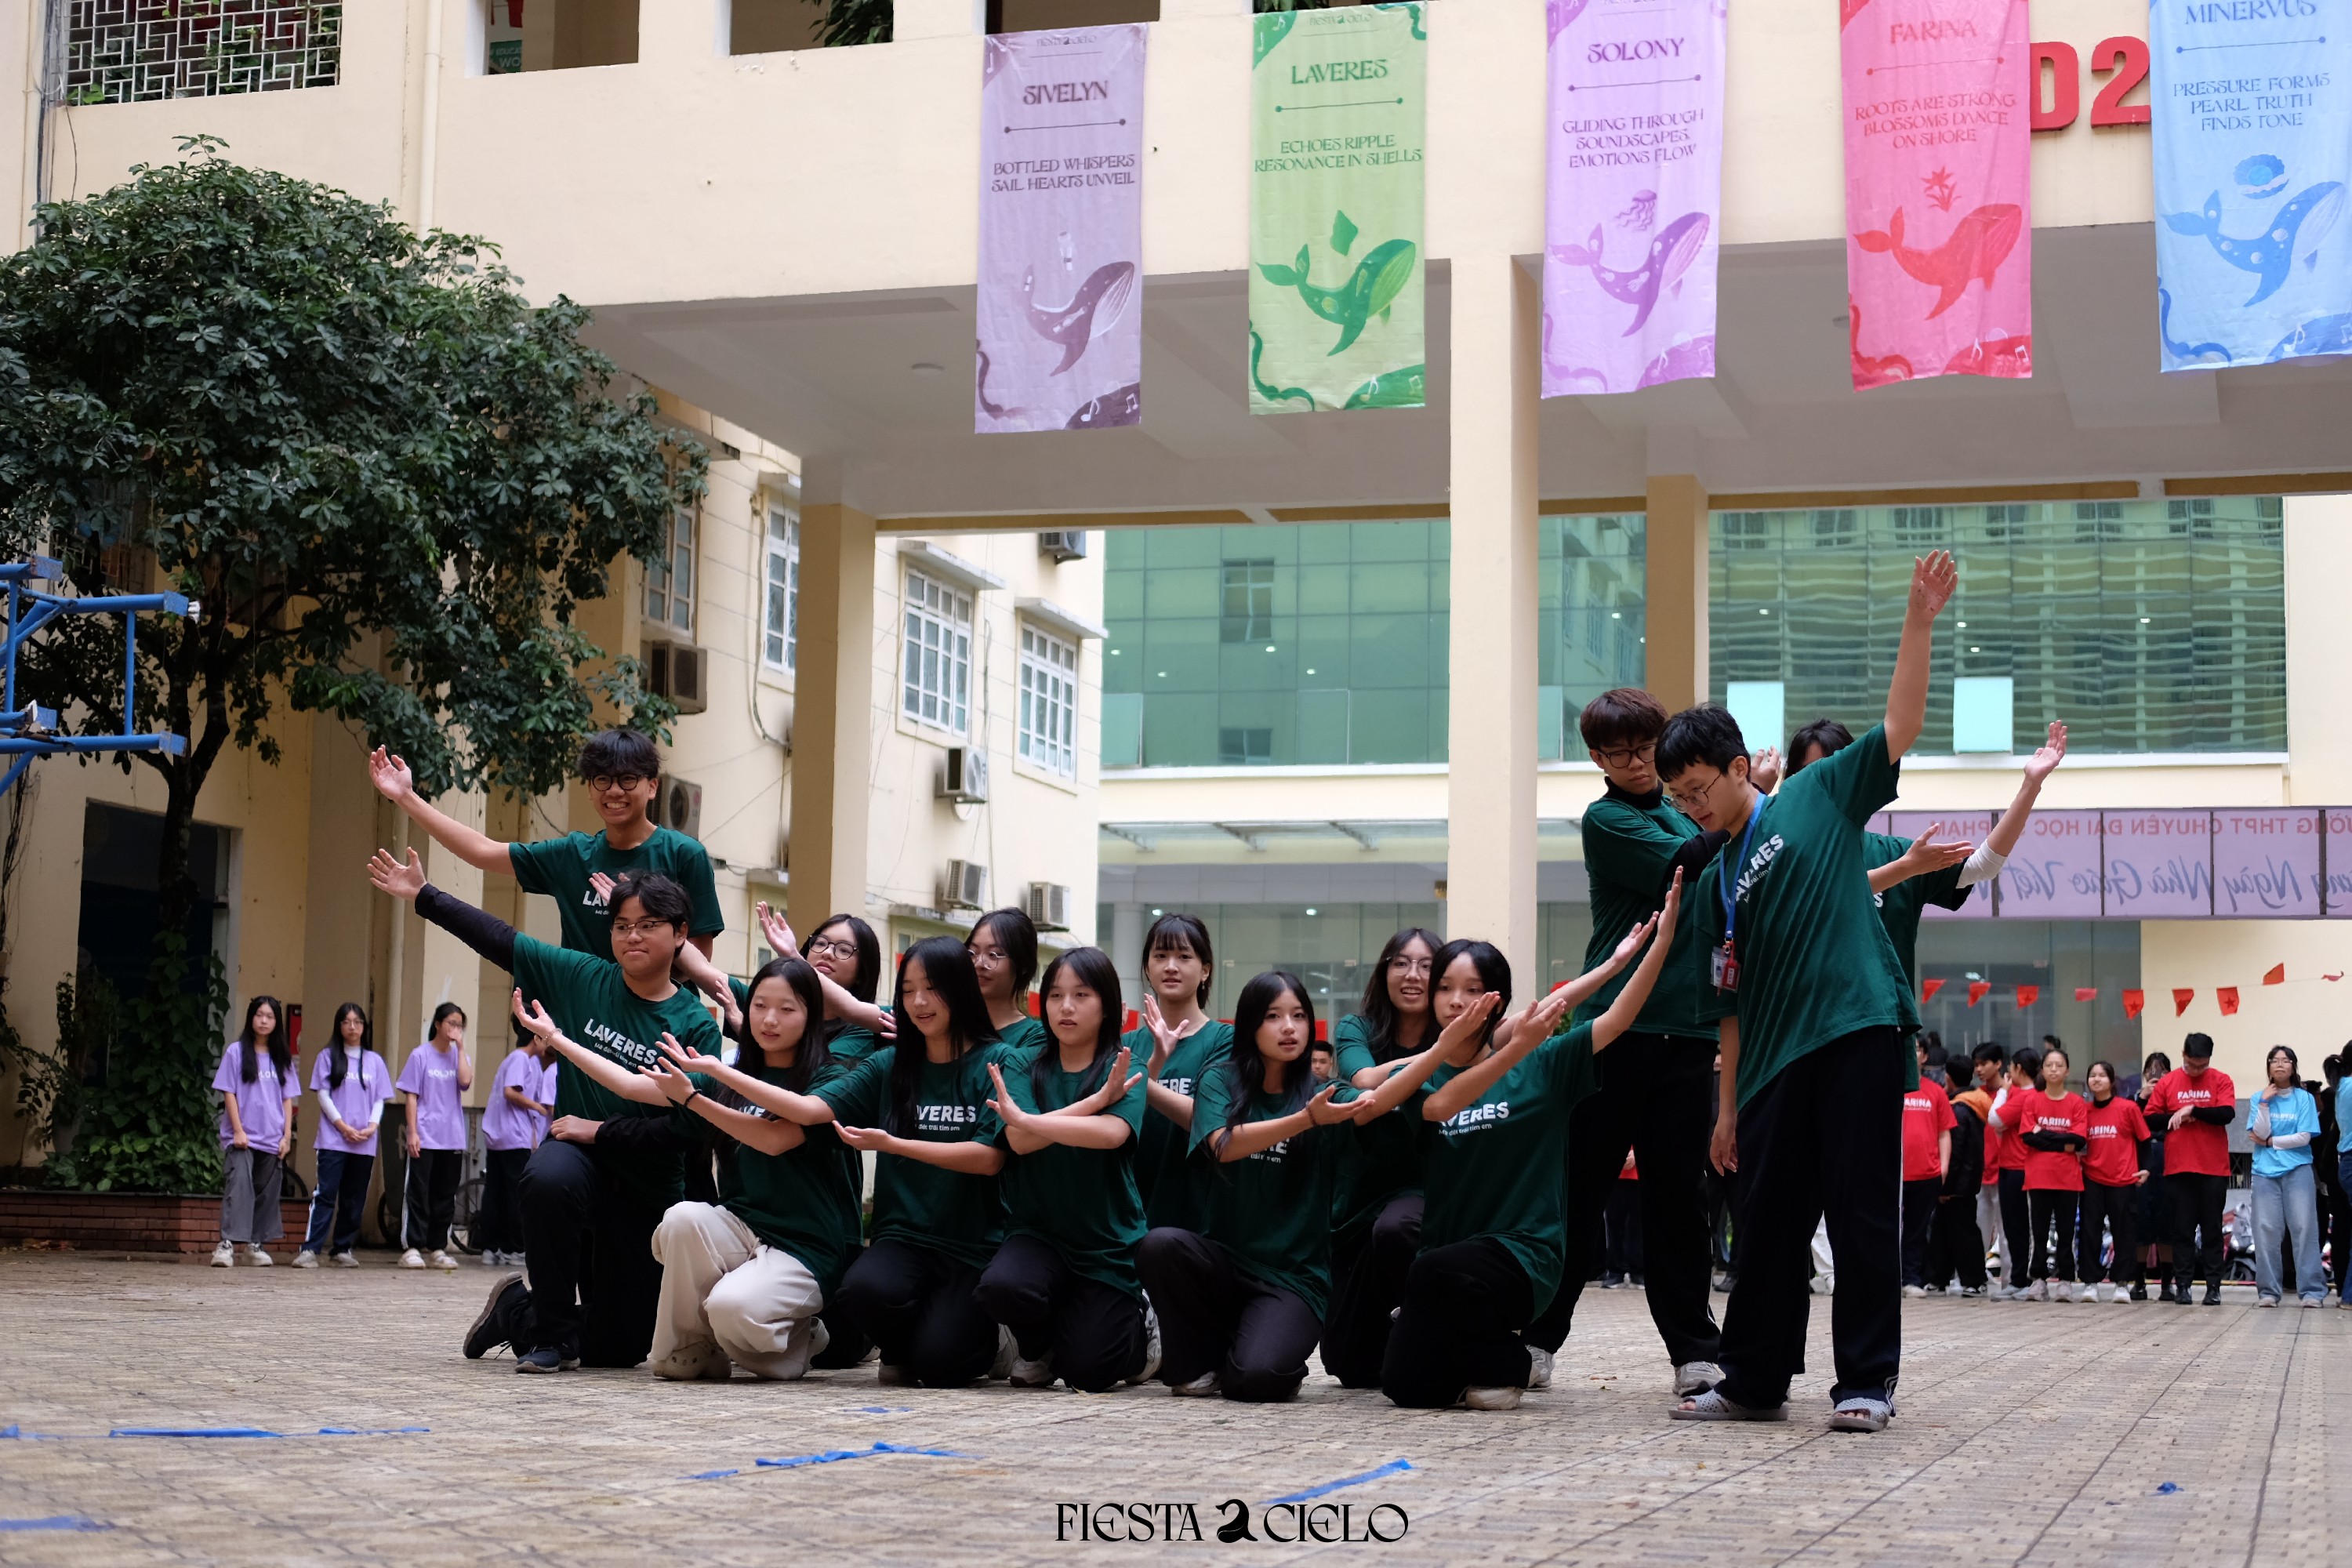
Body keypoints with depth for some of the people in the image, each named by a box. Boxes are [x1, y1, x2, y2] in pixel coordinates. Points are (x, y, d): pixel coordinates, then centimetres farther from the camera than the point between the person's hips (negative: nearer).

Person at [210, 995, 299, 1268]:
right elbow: (228, 1093, -2)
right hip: (242, 1137, -4)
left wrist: (287, 1135, 4)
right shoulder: (237, 1051, 1)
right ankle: (227, 1244, -25)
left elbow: (288, 1099, 12)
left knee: (266, 1193, 7)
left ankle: (255, 1245, 16)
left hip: (272, 1140, 4)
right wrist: (238, 1130, -10)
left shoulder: (282, 1058, 12)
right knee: (238, 1186, -18)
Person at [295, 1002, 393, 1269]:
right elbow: (323, 1095, 0)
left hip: (365, 1144, 3)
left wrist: (373, 1126, -7)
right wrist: (343, 1126, -10)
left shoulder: (374, 1061, 13)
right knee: (325, 1194, -12)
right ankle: (310, 1249, -16)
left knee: (354, 1199, 5)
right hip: (333, 1139, -3)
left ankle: (342, 1249, 12)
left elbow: (380, 1099, 11)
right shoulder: (328, 1057, 6)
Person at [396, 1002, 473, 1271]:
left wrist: (460, 1047, -9)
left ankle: (439, 1249, 13)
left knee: (445, 1196, 7)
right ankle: (411, 1248, -4)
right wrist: (412, 1132, -10)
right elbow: (411, 1096, -3)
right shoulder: (421, 1055, -1)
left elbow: (465, 1081, -12)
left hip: (452, 1138, 4)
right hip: (424, 1138, -4)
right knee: (417, 1193, -5)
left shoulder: (460, 1056, 9)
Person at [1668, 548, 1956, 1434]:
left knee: (1861, 1212, -4)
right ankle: (1755, 1381, 16)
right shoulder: (1714, 886, 19)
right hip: (1774, 1061, 5)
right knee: (1769, 1222, 7)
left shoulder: (1820, 796, 8)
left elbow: (1900, 726, 1)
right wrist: (1727, 1108, 14)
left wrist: (1918, 624, -10)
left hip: (1860, 1034, -5)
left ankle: (1867, 1382, 3)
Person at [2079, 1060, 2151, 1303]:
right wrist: (2079, 1164, 5)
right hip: (2092, 1180, 2)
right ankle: (2090, 1283, 7)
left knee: (2123, 1233, 3)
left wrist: (2145, 1169, -1)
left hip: (2123, 1181, -2)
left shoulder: (2128, 1108, -4)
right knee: (2090, 1231, 1)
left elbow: (2144, 1139, 3)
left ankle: (2121, 1283, 11)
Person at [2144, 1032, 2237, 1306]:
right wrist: (2175, 1117, -11)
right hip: (2178, 1168, 1)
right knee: (2182, 1228, 3)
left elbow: (2227, 1114, -12)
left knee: (2212, 1228, 4)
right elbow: (2151, 1118, 5)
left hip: (2214, 1168, -1)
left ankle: (2213, 1286, 7)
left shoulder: (2221, 1081, 2)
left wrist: (2192, 1110, -16)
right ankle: (2182, 1285, 6)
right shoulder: (2167, 1083, 5)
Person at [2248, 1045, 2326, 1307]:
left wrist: (2270, 1142, -5)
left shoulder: (2304, 1098, 3)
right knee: (2266, 1231, -3)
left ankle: (2312, 1291, -6)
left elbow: (2304, 1137, -5)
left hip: (2297, 1170, -1)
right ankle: (2268, 1291, 1)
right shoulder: (2259, 1099, 8)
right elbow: (2260, 1134, -3)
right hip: (2265, 1171, 1)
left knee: (2304, 1228, -6)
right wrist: (2265, 1103, -9)